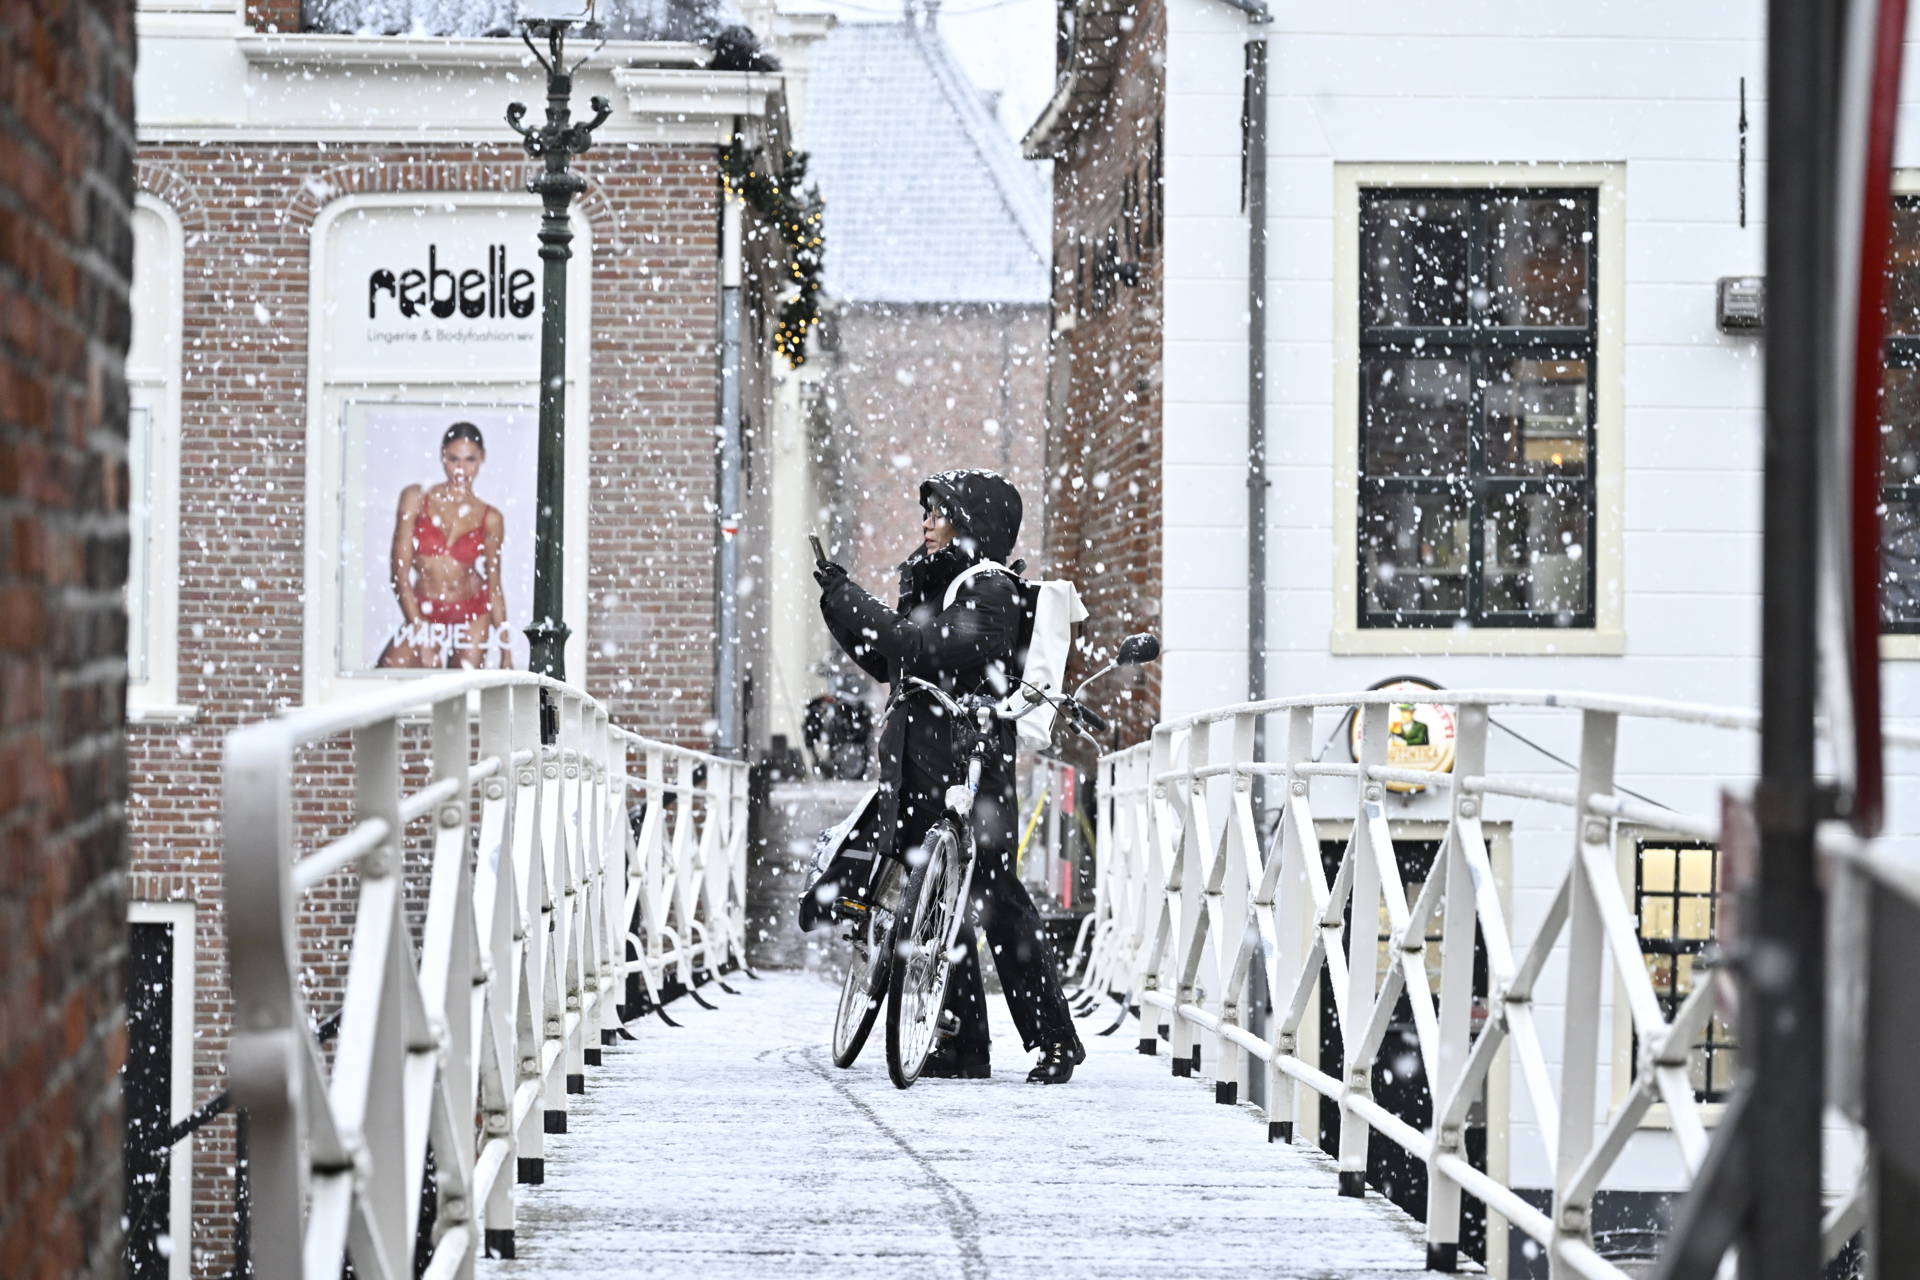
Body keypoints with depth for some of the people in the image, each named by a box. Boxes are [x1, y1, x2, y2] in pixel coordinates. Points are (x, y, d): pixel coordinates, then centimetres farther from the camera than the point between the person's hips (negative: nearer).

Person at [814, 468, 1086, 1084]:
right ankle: (962, 1047, 10)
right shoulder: (929, 584, 18)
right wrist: (839, 601, 10)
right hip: (920, 771, 8)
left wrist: (852, 602, -16)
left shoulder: (991, 592, -8)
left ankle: (1056, 1041, -1)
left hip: (973, 769, -8)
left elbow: (930, 649, -21)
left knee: (998, 903, -7)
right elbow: (888, 664, 21)